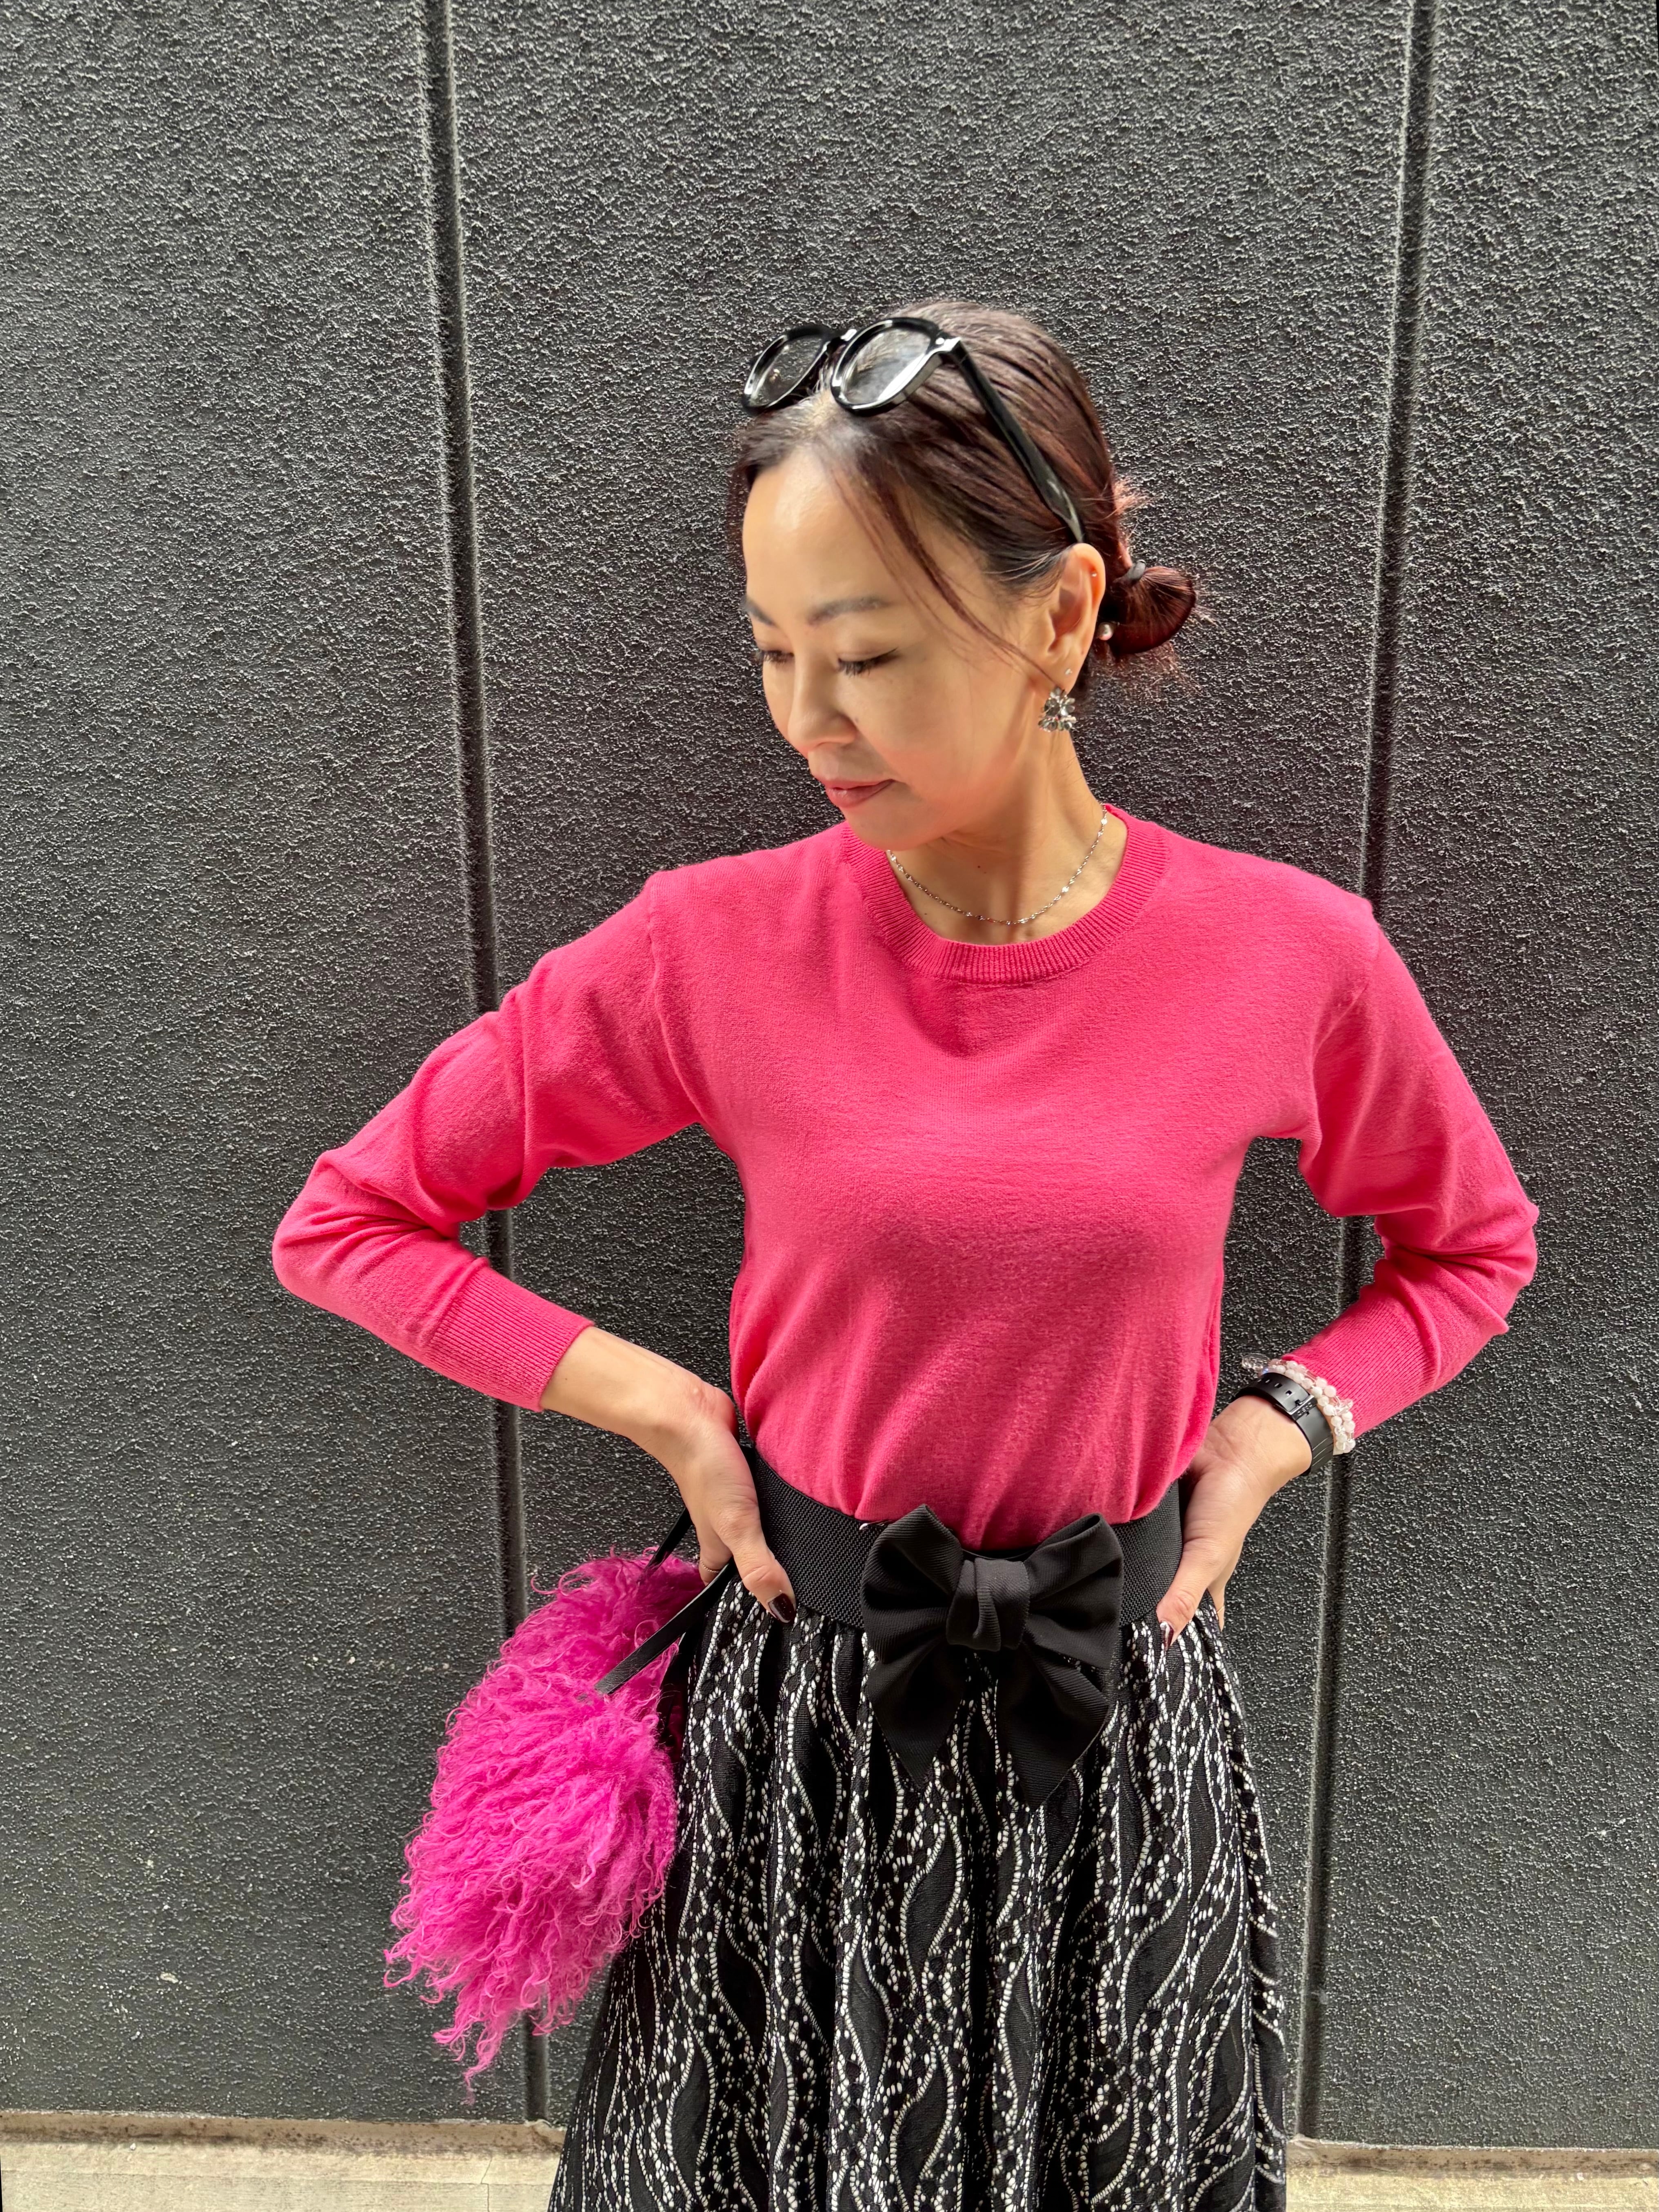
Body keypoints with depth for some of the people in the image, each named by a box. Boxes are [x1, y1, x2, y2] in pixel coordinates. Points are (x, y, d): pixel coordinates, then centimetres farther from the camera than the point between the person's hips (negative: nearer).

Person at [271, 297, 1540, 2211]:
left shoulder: (1287, 957, -14)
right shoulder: (715, 950, -16)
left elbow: (1473, 1243, 6)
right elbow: (344, 1223, -6)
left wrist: (1278, 1427, -9)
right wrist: (663, 1406, -13)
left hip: (1119, 1702, 1)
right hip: (805, 1708, 0)